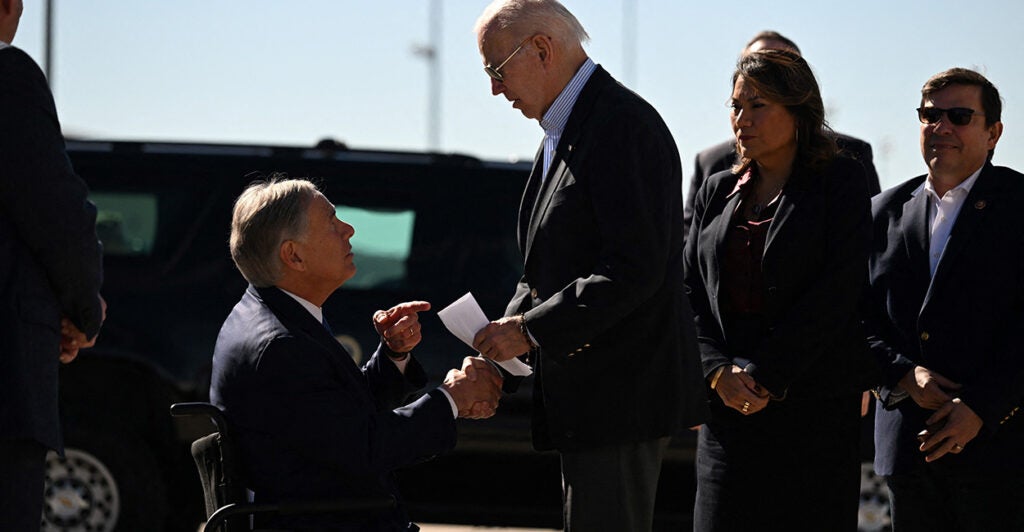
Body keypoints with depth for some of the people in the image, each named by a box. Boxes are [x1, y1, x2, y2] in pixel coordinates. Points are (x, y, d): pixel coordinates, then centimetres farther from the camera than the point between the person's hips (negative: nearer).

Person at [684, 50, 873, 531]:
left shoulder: (840, 182, 2)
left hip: (818, 407, -4)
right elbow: (690, 293, 11)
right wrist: (719, 372, -7)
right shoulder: (718, 192, 16)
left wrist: (765, 375, -13)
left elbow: (836, 292, -8)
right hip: (729, 403, 4)